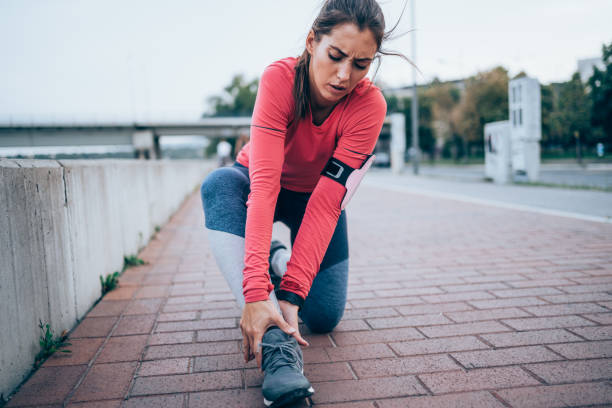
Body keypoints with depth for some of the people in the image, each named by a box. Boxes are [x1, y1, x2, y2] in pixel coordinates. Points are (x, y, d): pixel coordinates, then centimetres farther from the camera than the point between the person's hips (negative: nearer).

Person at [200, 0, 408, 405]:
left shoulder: (370, 104, -29)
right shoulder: (280, 78, -32)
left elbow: (327, 202, -34)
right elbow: (264, 185, -42)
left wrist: (292, 292, -43)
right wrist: (256, 290, -51)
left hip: (314, 194, 1)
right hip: (261, 181, 0)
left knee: (324, 317, -10)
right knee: (219, 185, -37)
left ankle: (280, 260, 21)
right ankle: (276, 341, -38)